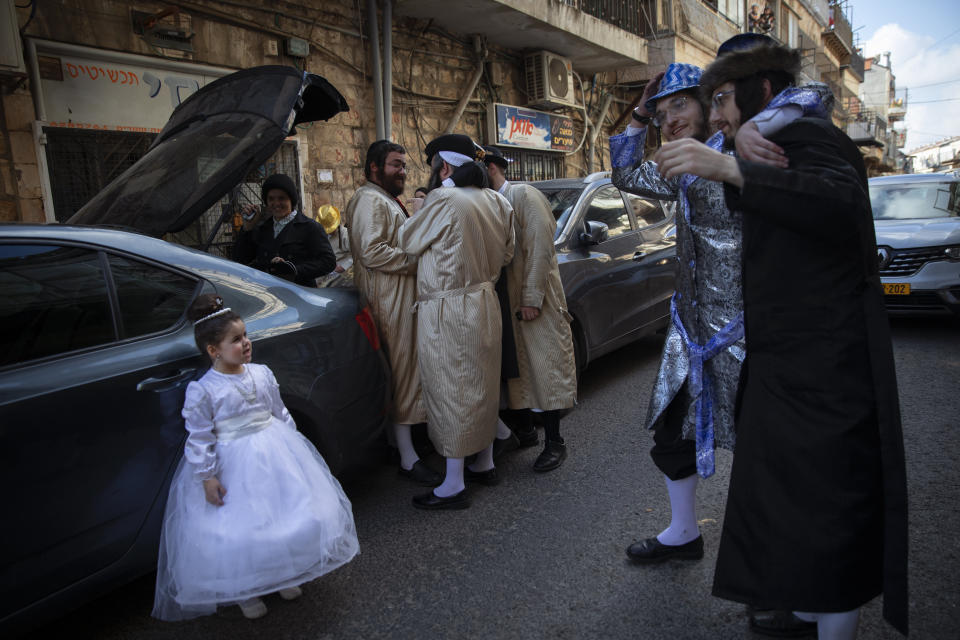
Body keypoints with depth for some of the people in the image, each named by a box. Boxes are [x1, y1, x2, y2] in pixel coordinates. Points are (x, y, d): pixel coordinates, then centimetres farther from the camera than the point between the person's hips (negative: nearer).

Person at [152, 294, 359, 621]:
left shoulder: (262, 373, 1)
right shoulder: (202, 391, -14)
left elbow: (280, 413, 10)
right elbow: (199, 439, -12)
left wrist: (293, 443, 11)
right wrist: (207, 477, -15)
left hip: (274, 455, 5)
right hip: (232, 466, -4)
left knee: (289, 517, 9)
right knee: (236, 532, 0)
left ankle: (283, 574, 34)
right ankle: (243, 591, 26)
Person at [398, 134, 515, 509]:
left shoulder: (443, 200, -16)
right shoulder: (497, 202, 7)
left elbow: (408, 241, -4)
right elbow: (505, 253, 15)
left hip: (448, 310, -8)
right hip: (485, 302, 8)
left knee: (451, 392, 0)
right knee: (482, 385, 18)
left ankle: (454, 486, 9)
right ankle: (485, 464, 33)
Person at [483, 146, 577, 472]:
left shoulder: (524, 195, -8)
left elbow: (540, 247, -15)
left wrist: (532, 298, -19)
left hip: (535, 301, -7)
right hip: (505, 303, 7)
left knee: (546, 368, 0)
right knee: (515, 368, 14)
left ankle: (554, 442, 9)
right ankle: (524, 429, 29)